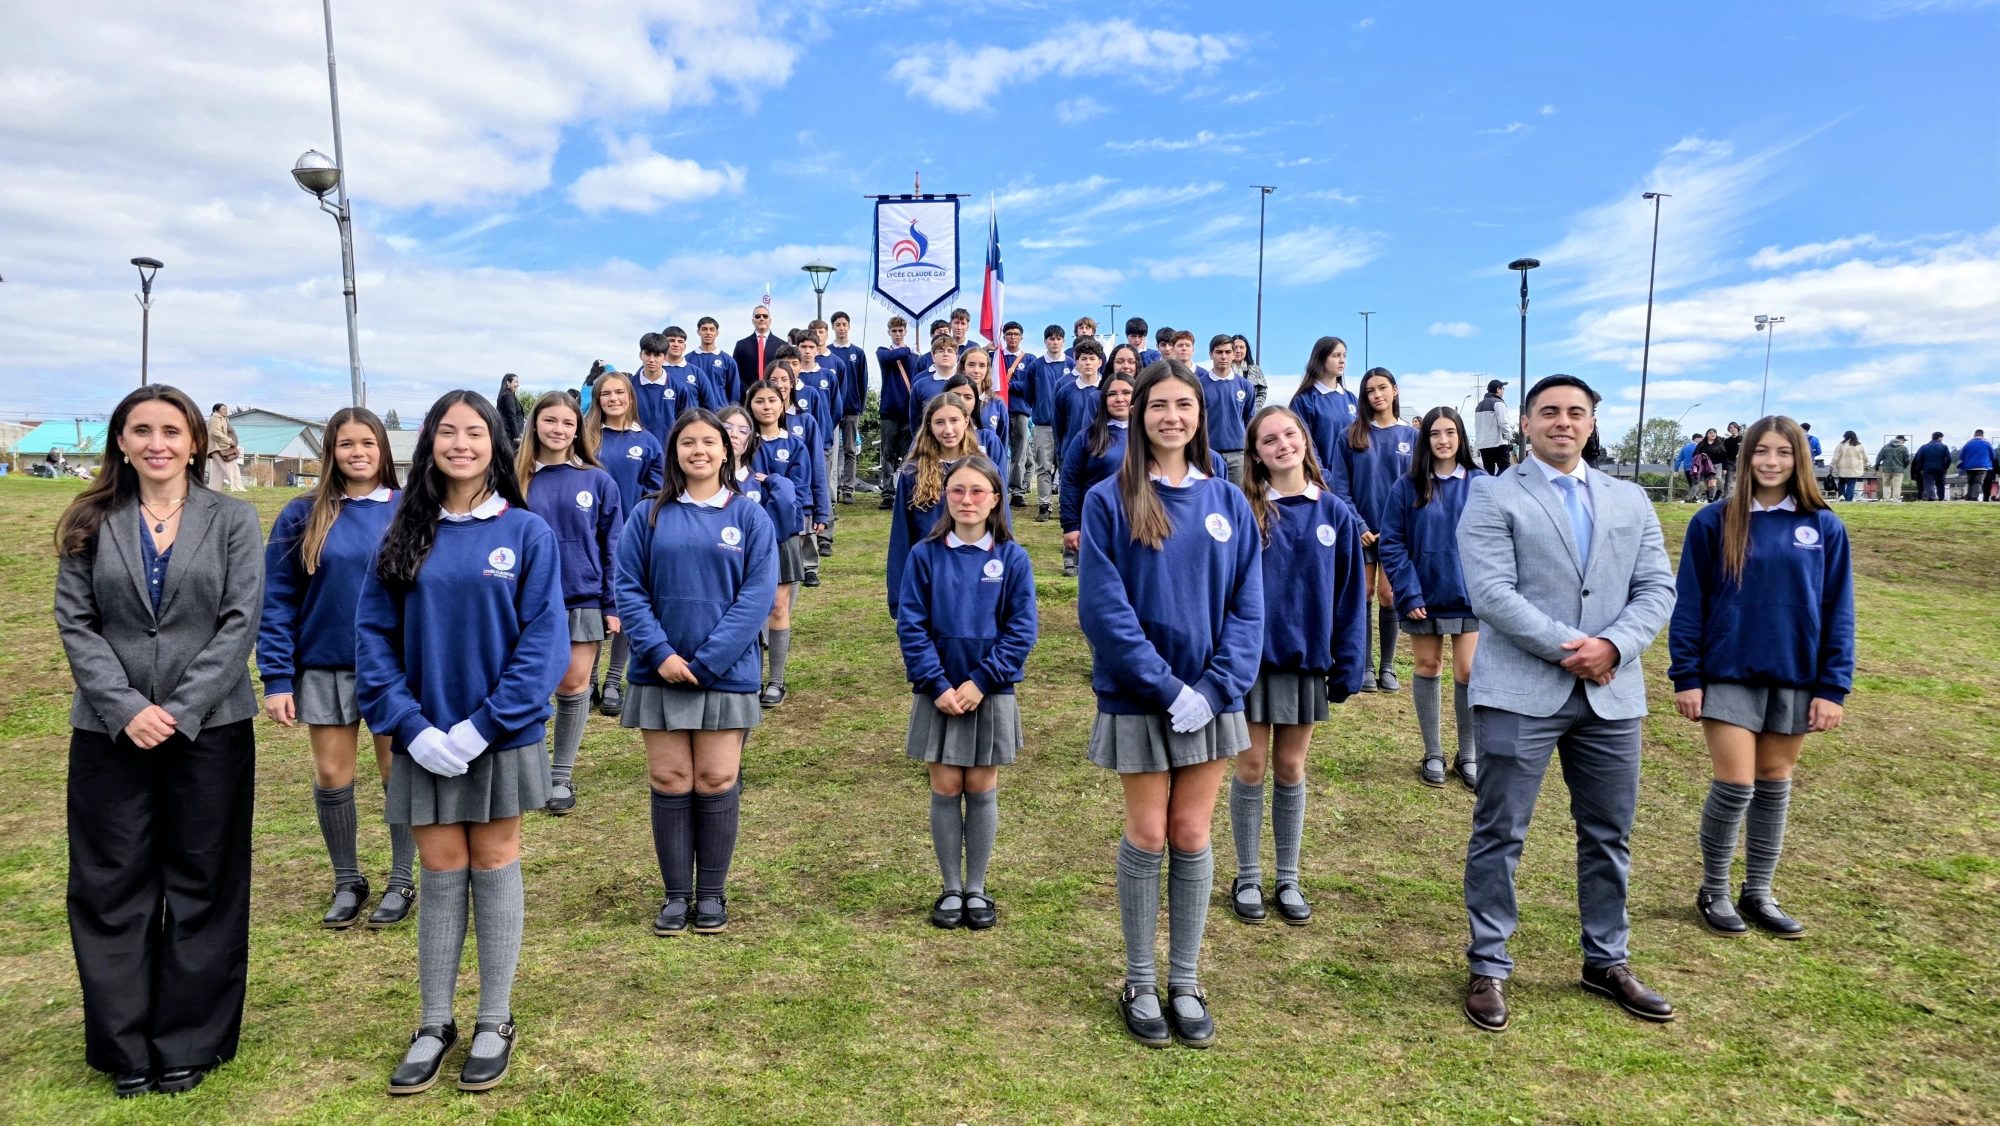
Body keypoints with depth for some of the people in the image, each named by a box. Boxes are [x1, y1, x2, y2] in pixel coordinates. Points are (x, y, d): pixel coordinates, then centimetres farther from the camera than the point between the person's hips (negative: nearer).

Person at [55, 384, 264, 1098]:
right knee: (112, 889, 7)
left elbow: (240, 622, -6)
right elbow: (75, 623, 0)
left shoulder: (232, 521, 1)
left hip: (211, 727, -1)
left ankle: (189, 1045, 19)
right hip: (110, 731, 2)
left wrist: (180, 709, -14)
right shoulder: (91, 524, 6)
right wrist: (127, 708, -13)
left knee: (202, 887, 6)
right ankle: (125, 1048, 21)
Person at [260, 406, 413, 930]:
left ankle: (402, 881, 24)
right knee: (332, 777, 9)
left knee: (400, 774, 8)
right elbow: (277, 601, -2)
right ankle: (347, 882, 28)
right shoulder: (304, 515, -2)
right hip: (325, 667, 1)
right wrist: (276, 678, -7)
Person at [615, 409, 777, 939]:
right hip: (661, 672, 1)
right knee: (669, 781, 6)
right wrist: (660, 653, -13)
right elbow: (629, 589, 0)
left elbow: (757, 596, -7)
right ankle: (676, 894, 19)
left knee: (716, 781, 3)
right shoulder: (649, 516, 4)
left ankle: (712, 894, 19)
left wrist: (705, 661, -13)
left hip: (727, 673, -1)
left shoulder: (750, 516, 0)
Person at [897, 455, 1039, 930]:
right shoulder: (925, 555, -4)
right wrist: (937, 684, -13)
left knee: (982, 790, 8)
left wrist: (981, 681, -14)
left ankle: (976, 890, 22)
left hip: (991, 692, 0)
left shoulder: (1011, 557, -4)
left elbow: (1021, 629, -6)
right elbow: (911, 626, -5)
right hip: (938, 693, 0)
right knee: (945, 789, 6)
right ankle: (951, 889, 21)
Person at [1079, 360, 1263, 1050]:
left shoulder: (1228, 503, 3)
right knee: (1147, 838, 6)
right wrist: (1167, 686, -17)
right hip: (1137, 699, -2)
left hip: (1209, 697, 2)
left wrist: (1215, 687, -11)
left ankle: (1185, 982, 24)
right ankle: (1140, 984, 23)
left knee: (1192, 838, 10)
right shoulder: (1109, 501, -6)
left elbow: (1247, 606, 1)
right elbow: (1104, 607, -12)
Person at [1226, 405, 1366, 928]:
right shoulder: (1243, 510, -6)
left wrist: (1348, 665, 0)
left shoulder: (1336, 513, 0)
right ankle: (1247, 879, 21)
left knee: (1291, 769, 12)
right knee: (1251, 768, 6)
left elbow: (1350, 595, 3)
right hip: (1251, 656, -2)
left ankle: (1288, 880, 25)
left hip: (1307, 656, 2)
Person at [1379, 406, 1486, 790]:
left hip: (1469, 596, 0)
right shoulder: (1408, 487, -4)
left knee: (1468, 672, 2)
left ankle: (1468, 755, 19)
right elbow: (1391, 543, -4)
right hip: (1423, 596, 0)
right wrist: (1408, 593, -11)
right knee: (1427, 668, 10)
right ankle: (1433, 754, 23)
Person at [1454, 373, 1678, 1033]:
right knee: (1499, 835, 2)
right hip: (1520, 692, -5)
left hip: (1612, 694, 5)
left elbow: (1657, 589, 6)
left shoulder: (1630, 501, 14)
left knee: (1609, 834, 14)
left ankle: (1606, 961, 31)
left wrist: (1613, 645, -11)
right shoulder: (1493, 496, -1)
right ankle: (1489, 967, 15)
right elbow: (1491, 593, -12)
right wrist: (1566, 648, -17)